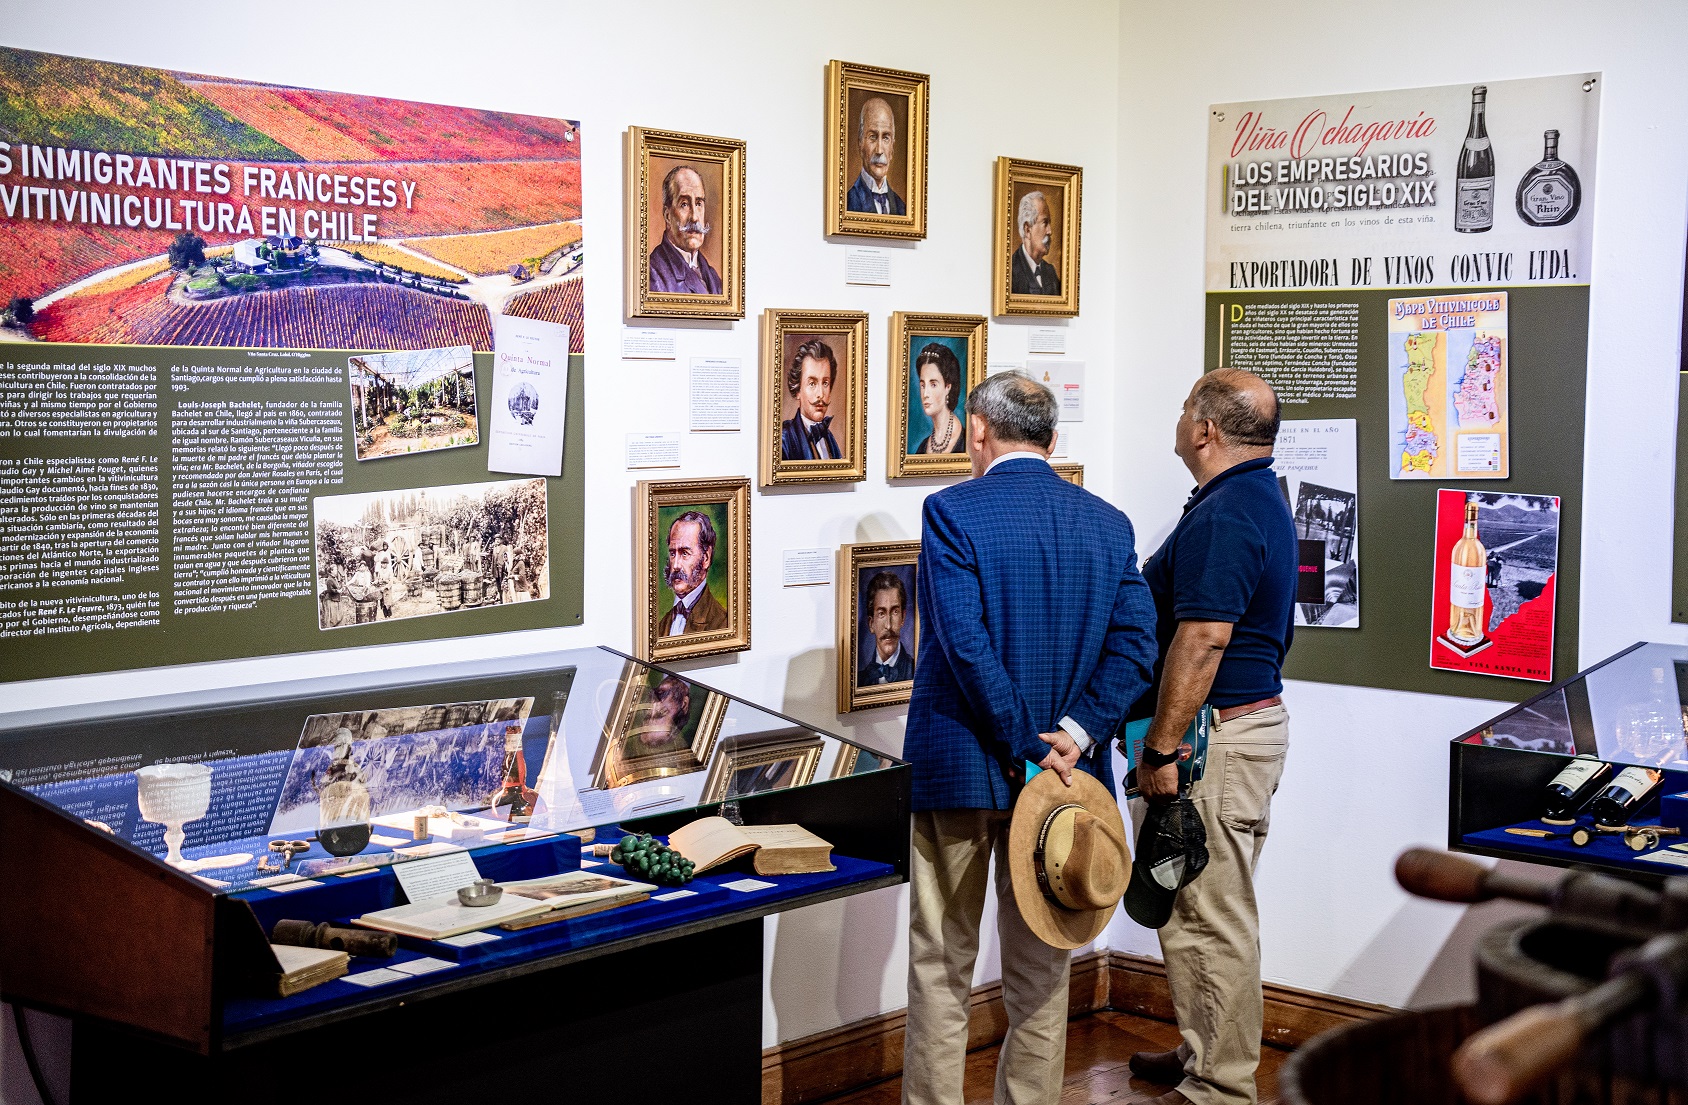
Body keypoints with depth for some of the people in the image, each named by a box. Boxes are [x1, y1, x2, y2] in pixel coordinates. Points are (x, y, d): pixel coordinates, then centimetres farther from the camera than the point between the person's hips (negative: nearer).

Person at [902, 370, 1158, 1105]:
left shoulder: (952, 511, -10)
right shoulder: (1108, 522, 4)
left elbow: (965, 642, -19)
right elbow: (1134, 644, -5)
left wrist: (1026, 748, -15)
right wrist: (1072, 735, -11)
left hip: (957, 768, -4)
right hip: (1062, 771, 4)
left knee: (941, 966, 7)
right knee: (1041, 970, 15)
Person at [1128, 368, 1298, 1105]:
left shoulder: (1222, 518, -20)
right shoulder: (1262, 501, 14)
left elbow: (1204, 640, -26)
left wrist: (1162, 749, -23)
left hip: (1216, 734, -11)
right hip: (1253, 716, 11)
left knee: (1210, 914, -2)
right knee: (1203, 907, 20)